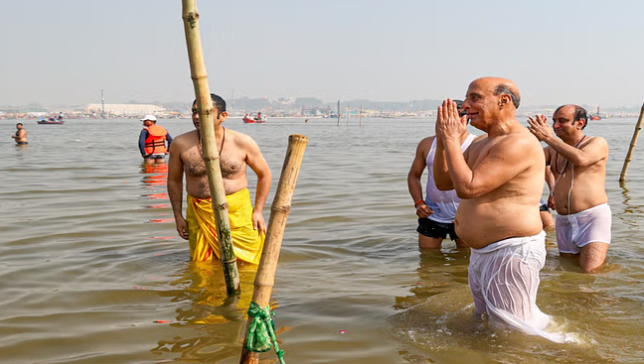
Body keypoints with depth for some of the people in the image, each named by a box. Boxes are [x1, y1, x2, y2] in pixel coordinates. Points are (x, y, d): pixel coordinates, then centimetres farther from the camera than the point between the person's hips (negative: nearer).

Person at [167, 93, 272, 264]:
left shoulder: (242, 142, -6)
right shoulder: (181, 144, -3)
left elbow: (264, 174, 6)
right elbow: (174, 180, 10)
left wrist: (258, 211, 2)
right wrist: (178, 216, 7)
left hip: (238, 212, -1)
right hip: (199, 215, 1)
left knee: (247, 262, 2)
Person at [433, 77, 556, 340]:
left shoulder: (518, 143, -20)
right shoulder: (481, 142, 12)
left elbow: (467, 187, -28)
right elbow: (443, 182, 13)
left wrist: (452, 139, -17)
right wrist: (442, 140, 0)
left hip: (512, 253, -11)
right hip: (482, 252, 11)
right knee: (485, 322, 24)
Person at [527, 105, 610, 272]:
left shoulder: (598, 143, -2)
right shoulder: (554, 149, 15)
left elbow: (580, 159, -24)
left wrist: (548, 137, -20)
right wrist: (534, 138, -12)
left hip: (593, 216, -6)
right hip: (563, 221, 6)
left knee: (590, 271, -17)